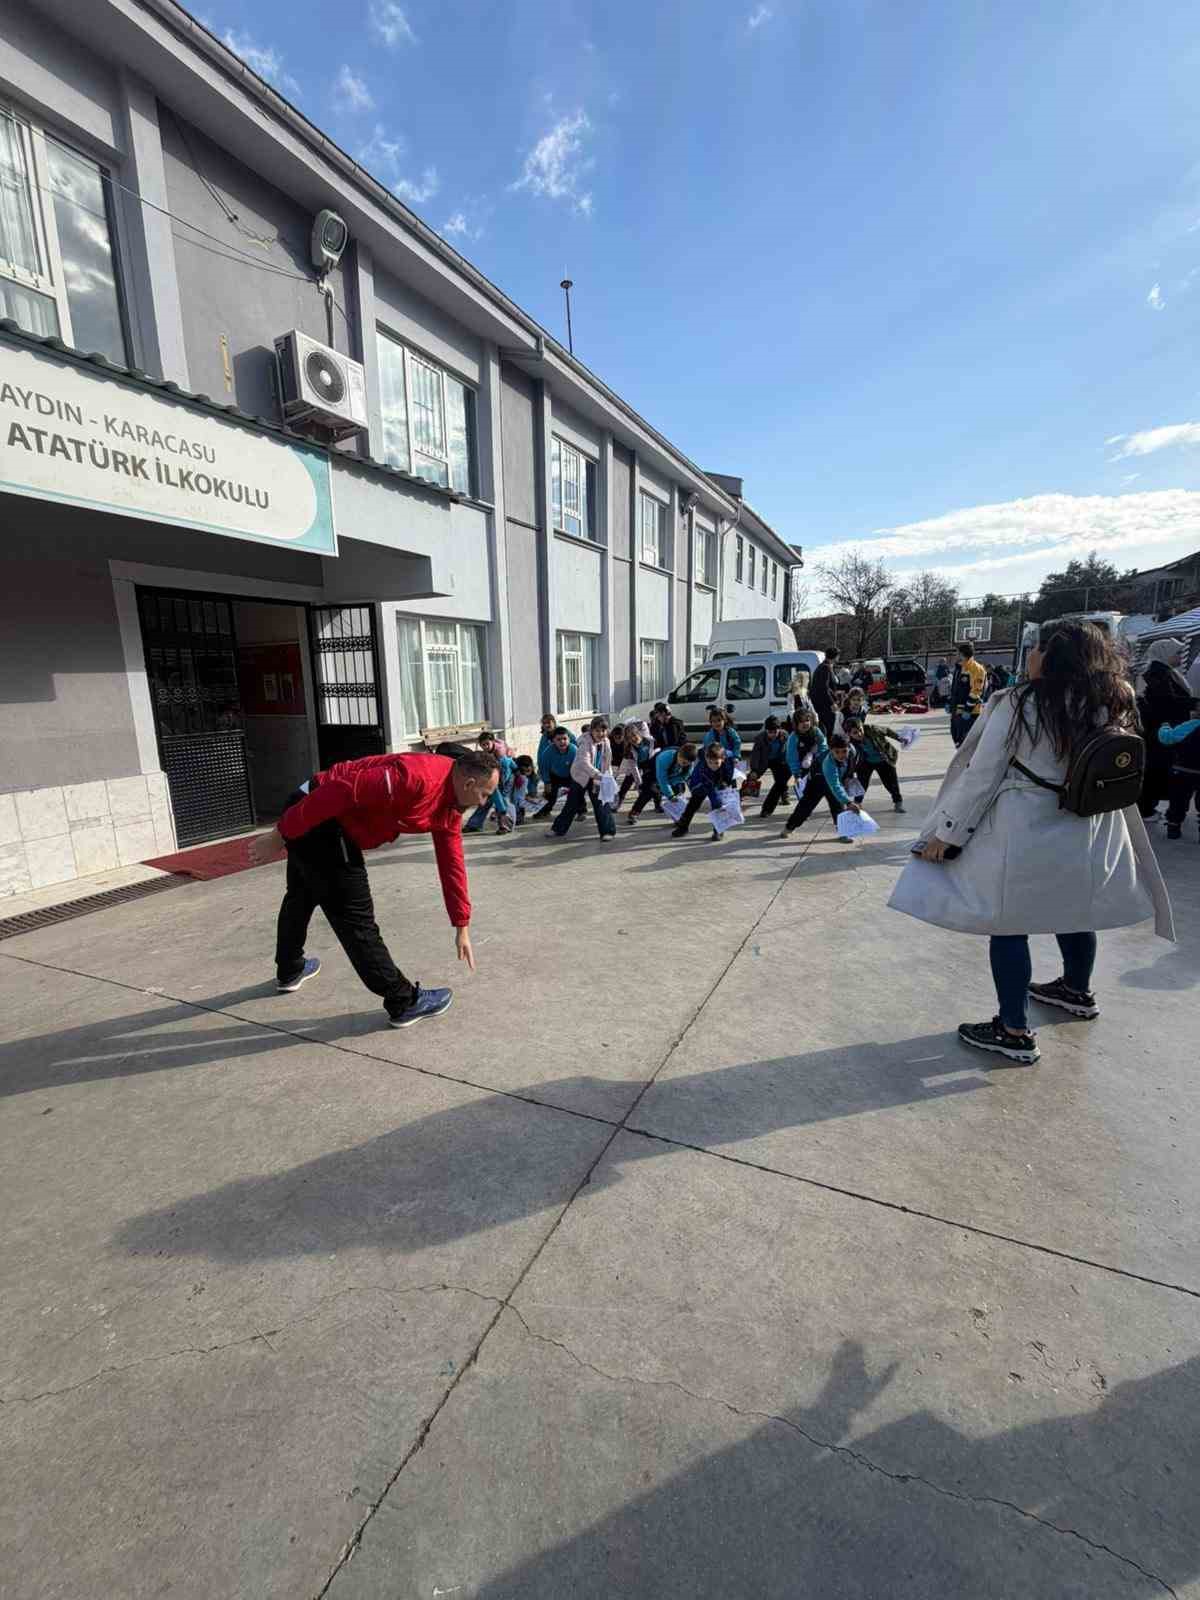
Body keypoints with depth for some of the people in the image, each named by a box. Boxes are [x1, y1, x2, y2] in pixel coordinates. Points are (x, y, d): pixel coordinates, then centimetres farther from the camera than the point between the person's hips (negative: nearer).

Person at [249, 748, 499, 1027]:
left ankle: (289, 971, 54)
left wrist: (462, 927, 10)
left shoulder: (451, 808, 1)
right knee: (355, 916, -3)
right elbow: (341, 791, -30)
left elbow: (452, 865, 7)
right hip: (314, 817, -10)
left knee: (302, 897, 30)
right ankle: (404, 1002, 6)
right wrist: (280, 836, -23)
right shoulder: (417, 778, -29)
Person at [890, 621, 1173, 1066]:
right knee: (1072, 912, 26)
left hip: (1022, 836, -7)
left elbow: (981, 774, -15)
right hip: (1084, 837, 7)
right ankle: (1077, 991, 49)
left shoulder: (1017, 705, -16)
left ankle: (1015, 1032, 12)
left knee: (1009, 925, 4)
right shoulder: (1114, 705, 2)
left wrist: (947, 833, -8)